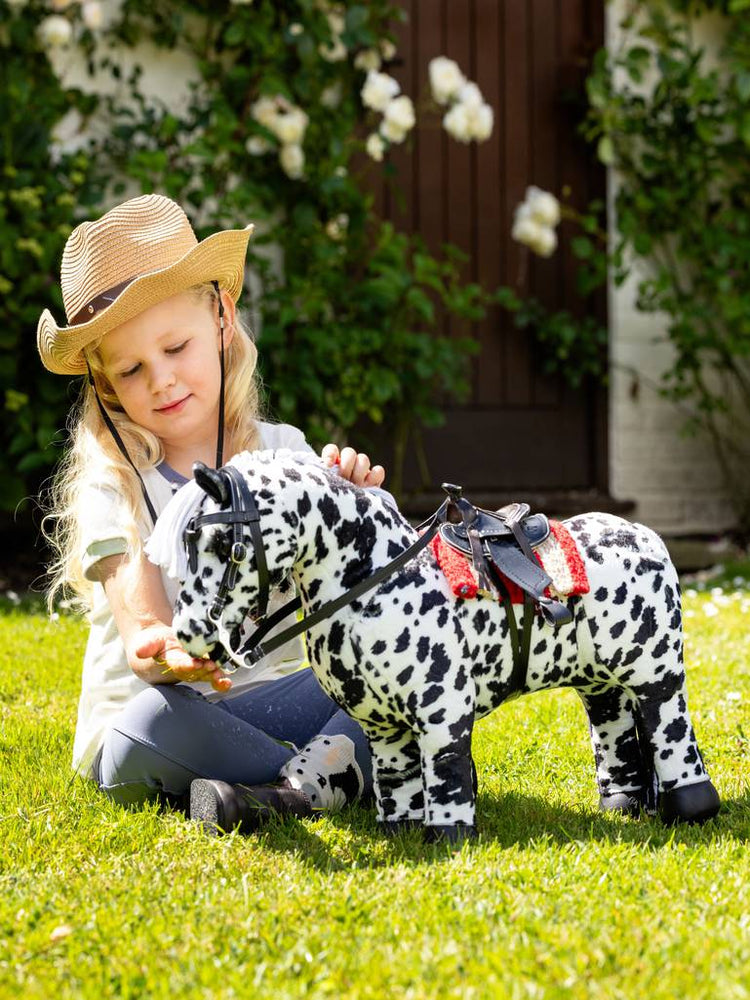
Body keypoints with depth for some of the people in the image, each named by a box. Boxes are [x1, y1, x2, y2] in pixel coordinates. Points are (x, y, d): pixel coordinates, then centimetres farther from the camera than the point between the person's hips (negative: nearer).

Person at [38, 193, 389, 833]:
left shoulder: (283, 453, 4)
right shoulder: (111, 489, -7)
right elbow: (140, 624, -20)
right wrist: (166, 655, -44)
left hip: (274, 697, 3)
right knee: (158, 722, -38)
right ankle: (343, 774, -20)